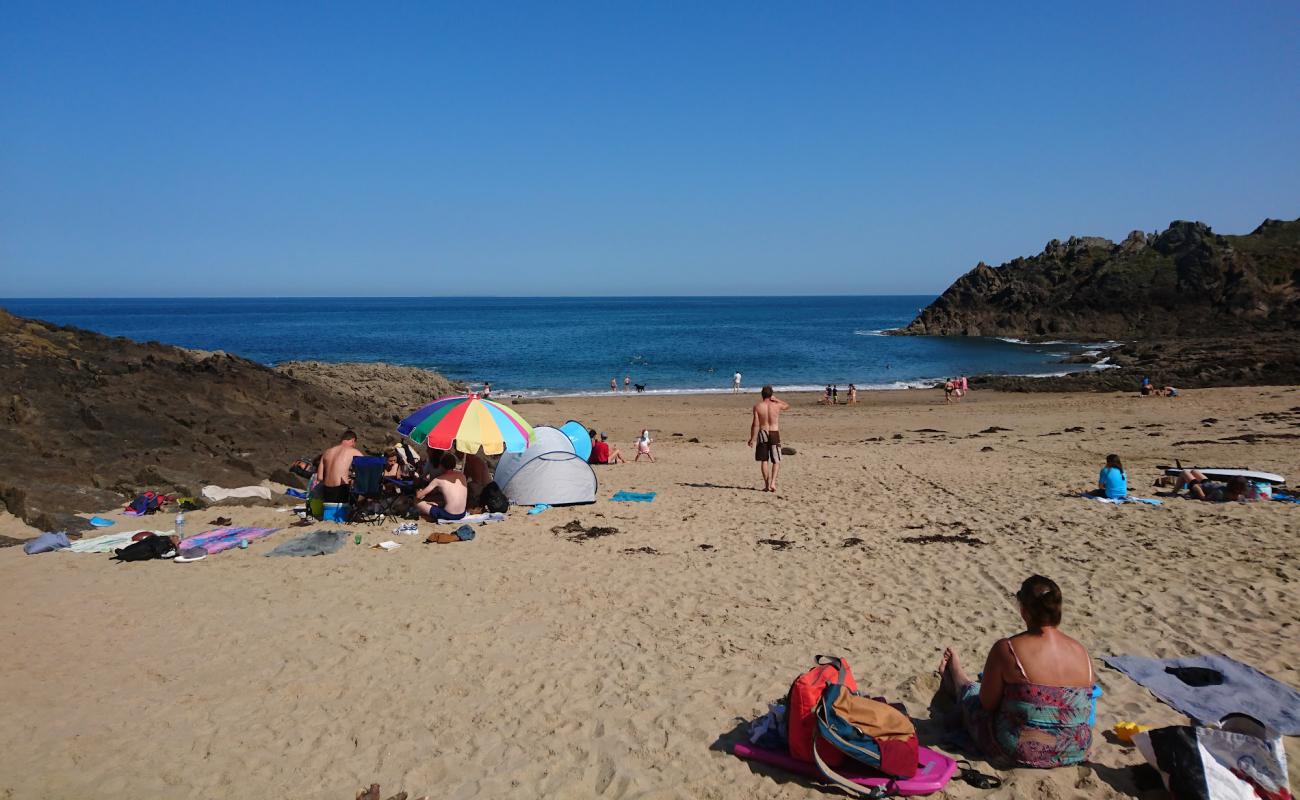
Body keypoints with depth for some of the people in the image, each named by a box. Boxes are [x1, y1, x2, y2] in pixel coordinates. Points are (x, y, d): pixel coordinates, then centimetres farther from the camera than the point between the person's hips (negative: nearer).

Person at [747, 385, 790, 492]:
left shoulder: (757, 406, -6)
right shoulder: (777, 405, -4)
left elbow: (755, 424, -9)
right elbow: (788, 406, 19)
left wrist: (752, 439, -2)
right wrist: (776, 399, 10)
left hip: (762, 434, 0)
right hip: (774, 434, 0)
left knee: (764, 460, 10)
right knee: (776, 461, 7)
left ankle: (766, 484, 10)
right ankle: (773, 482, -9)